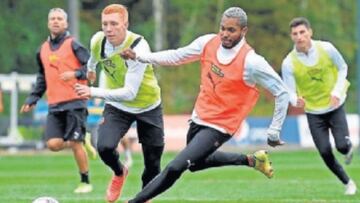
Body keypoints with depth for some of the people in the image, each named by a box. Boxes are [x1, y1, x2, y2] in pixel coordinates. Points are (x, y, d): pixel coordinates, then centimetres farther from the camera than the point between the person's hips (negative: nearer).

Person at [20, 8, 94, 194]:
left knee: (75, 143, -8)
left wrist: (76, 74, -23)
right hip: (54, 105, 5)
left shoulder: (72, 45, -3)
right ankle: (80, 143, 22)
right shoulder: (43, 49, 15)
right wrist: (32, 99, 19)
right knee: (53, 144, -8)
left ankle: (85, 182, 7)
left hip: (74, 102, -5)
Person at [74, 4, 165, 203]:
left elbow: (129, 93, -37)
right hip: (117, 106, 3)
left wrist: (93, 92, -44)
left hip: (147, 107, -3)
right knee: (104, 147, -22)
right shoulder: (97, 41, -17)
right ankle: (119, 173, 13)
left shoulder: (138, 47, -32)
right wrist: (91, 68, 33)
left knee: (152, 163, 4)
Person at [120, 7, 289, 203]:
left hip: (219, 127, -8)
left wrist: (274, 132, -11)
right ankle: (251, 160, 43)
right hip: (199, 118, 8)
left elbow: (281, 93, -16)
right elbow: (177, 56, 5)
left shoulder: (251, 62, -24)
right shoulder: (208, 42, -8)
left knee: (175, 168, -18)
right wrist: (139, 56, -6)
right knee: (196, 163, 30)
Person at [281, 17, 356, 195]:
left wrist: (337, 91, -13)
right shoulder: (288, 63, -16)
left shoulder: (326, 48, -15)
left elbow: (342, 68, 1)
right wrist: (296, 100, -40)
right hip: (313, 112, 0)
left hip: (335, 107, 0)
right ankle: (347, 182, 18)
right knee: (325, 152, -5)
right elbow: (290, 92, -15)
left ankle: (348, 149, 26)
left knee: (341, 146, -14)